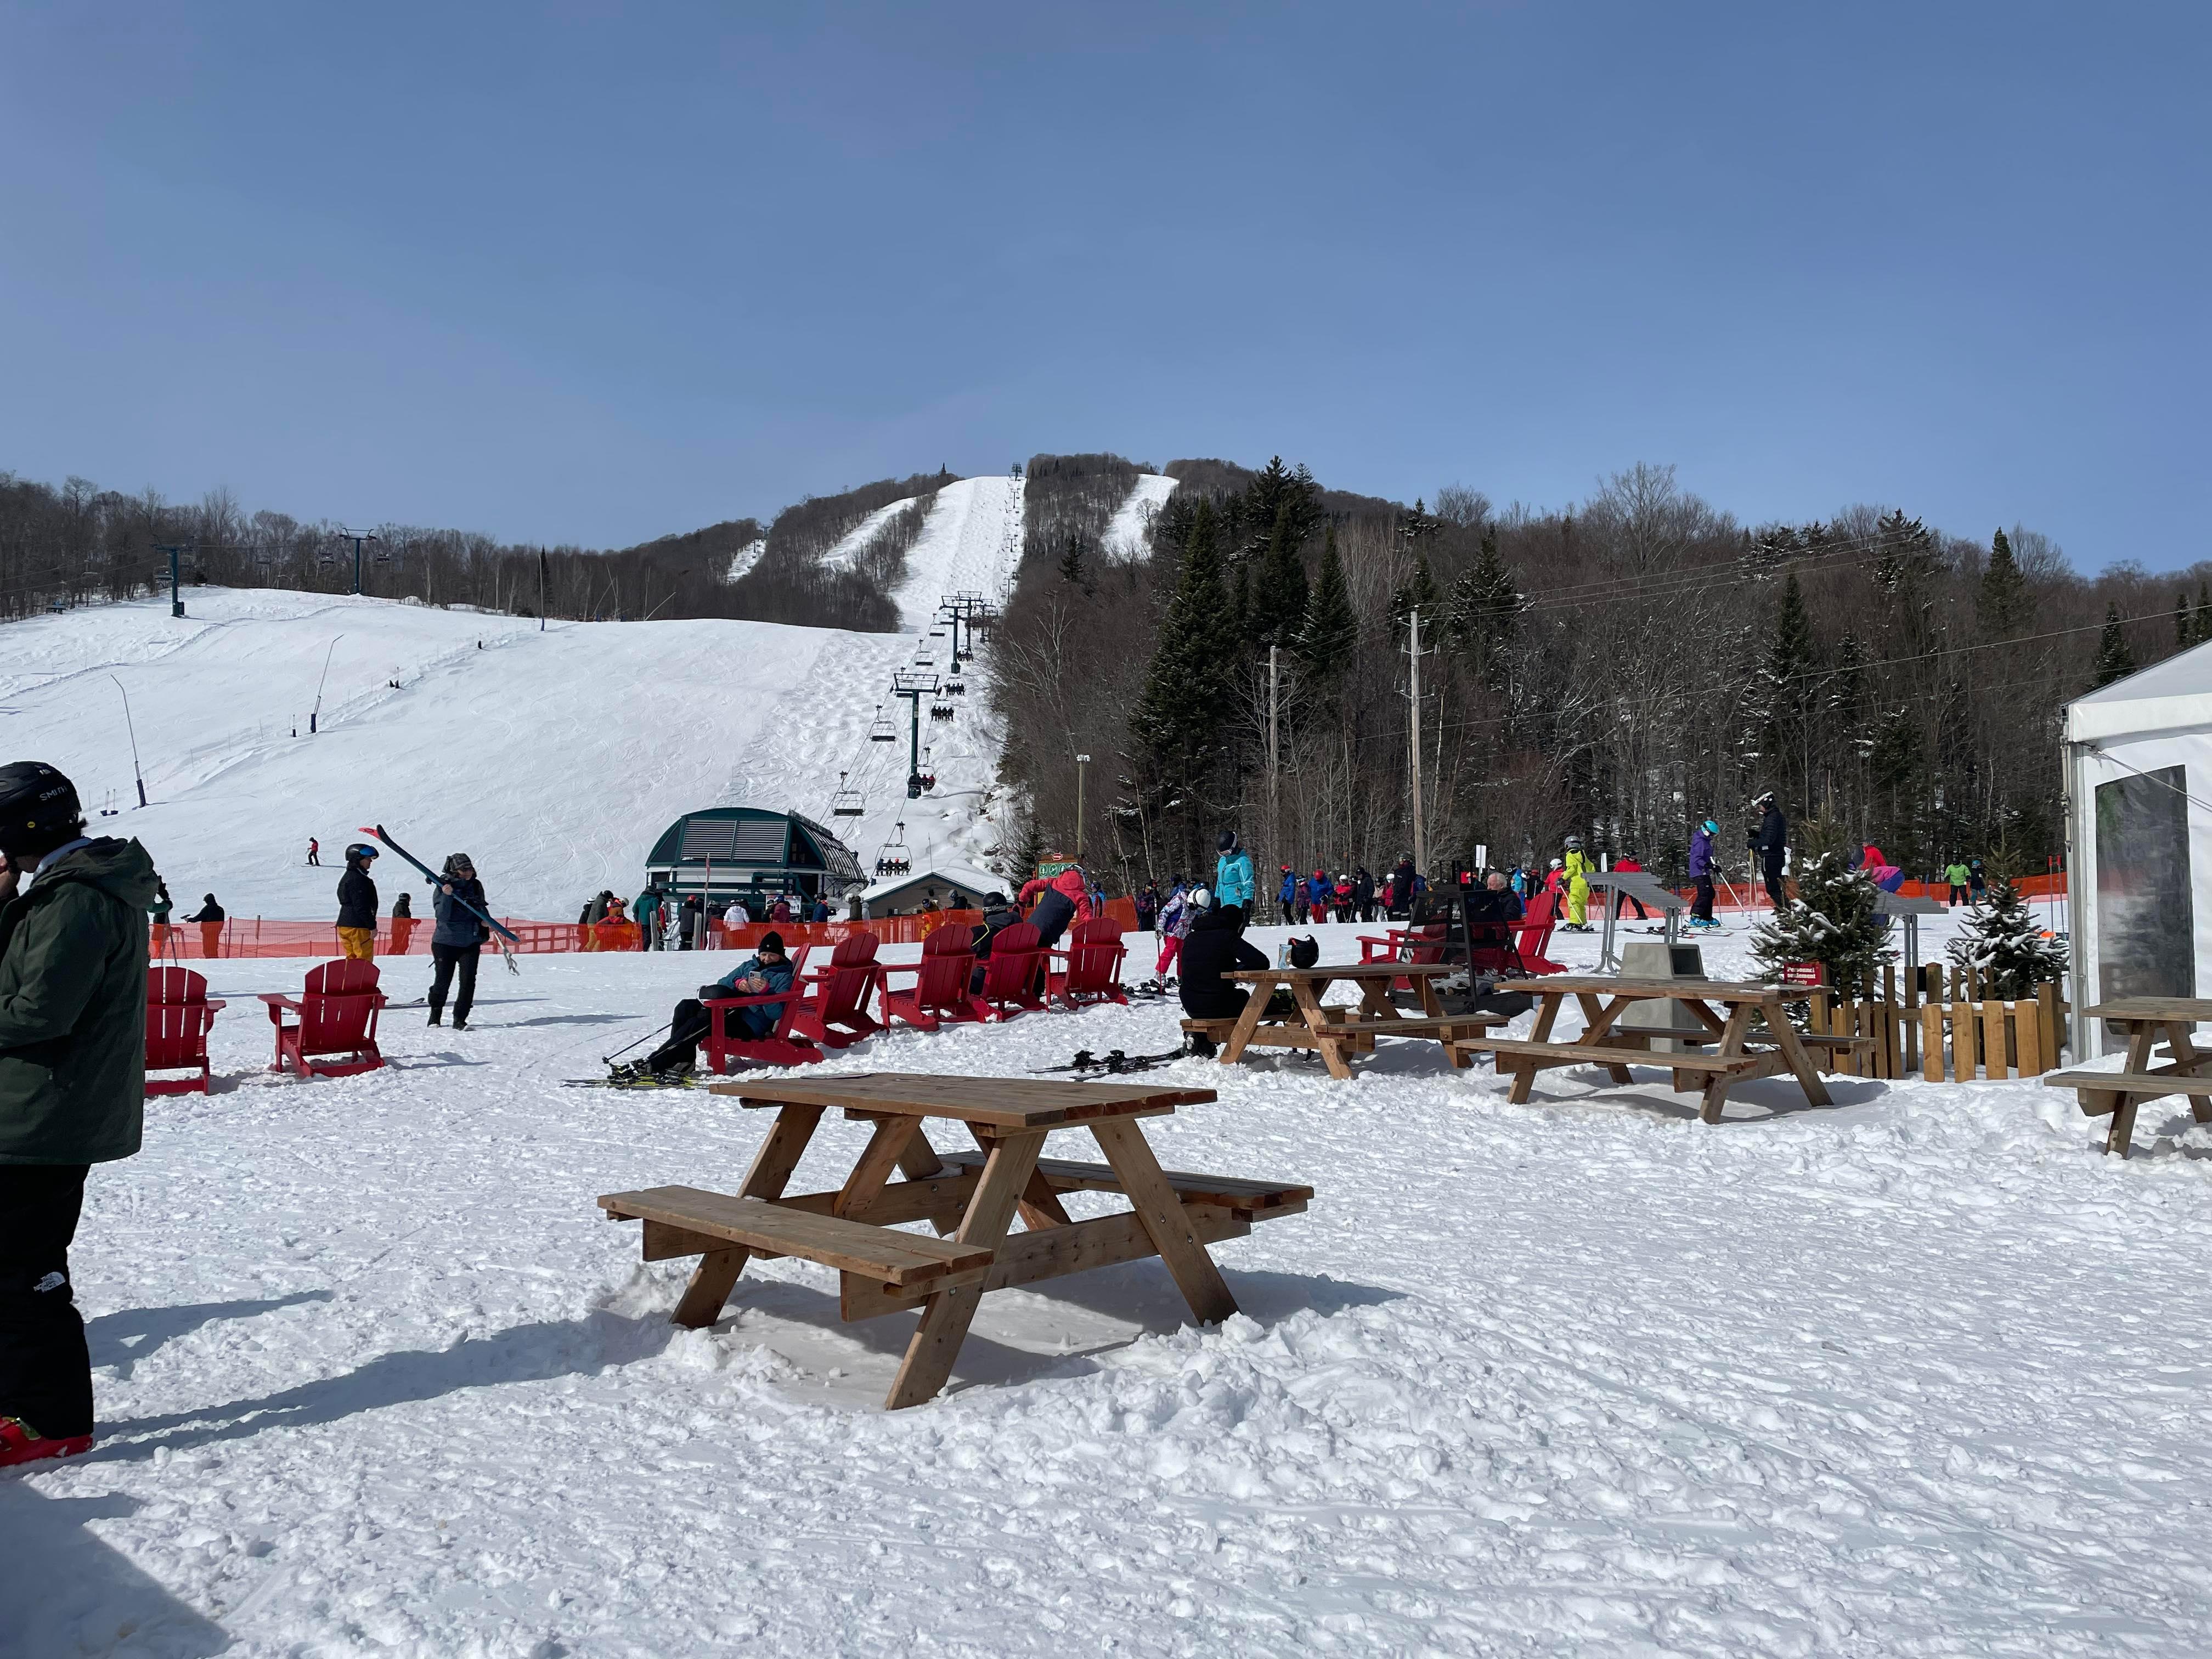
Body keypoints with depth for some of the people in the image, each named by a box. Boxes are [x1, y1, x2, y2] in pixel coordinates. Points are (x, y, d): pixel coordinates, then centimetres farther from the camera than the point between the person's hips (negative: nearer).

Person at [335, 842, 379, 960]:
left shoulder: (348, 876, 17)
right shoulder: (358, 879, -16)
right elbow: (361, 907, -21)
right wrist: (372, 926, -17)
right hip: (358, 927, -10)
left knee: (352, 959, 14)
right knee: (364, 960, -5)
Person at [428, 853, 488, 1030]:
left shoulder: (476, 886, 5)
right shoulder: (443, 887, -7)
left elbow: (482, 907, 22)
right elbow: (443, 916, -17)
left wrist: (485, 920, 3)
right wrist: (447, 896, -30)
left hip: (470, 942, 3)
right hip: (445, 942, -3)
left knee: (468, 980, -8)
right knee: (443, 981, 5)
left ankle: (459, 1020, -2)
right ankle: (435, 1015, 29)